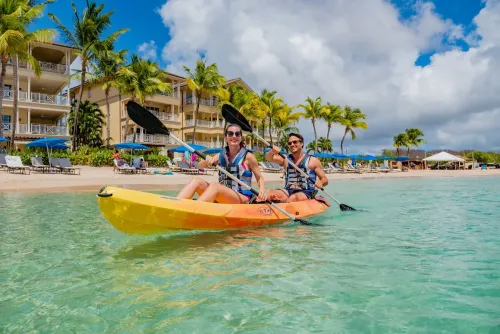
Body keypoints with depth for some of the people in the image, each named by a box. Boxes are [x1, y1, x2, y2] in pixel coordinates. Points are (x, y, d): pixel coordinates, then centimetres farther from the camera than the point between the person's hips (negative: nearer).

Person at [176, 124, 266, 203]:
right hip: (223, 197, 5)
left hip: (242, 198, -5)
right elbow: (200, 165, 7)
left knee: (214, 185, -32)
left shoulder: (248, 156, 0)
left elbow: (260, 178, 4)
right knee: (196, 181, -15)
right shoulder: (221, 155, 13)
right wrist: (207, 161, -16)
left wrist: (262, 190, -17)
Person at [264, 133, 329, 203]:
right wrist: (272, 152, -20)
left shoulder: (313, 161, 9)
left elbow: (325, 179, 8)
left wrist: (320, 183, -17)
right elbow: (268, 158, 3)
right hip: (288, 191, 3)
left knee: (293, 198, -38)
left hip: (306, 192, -3)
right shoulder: (286, 160, 18)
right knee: (270, 194, -28)